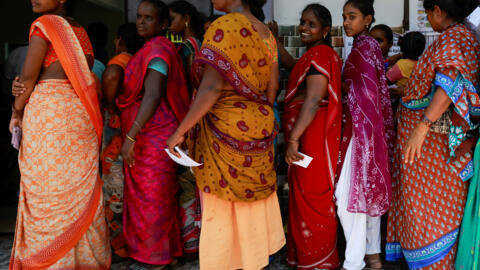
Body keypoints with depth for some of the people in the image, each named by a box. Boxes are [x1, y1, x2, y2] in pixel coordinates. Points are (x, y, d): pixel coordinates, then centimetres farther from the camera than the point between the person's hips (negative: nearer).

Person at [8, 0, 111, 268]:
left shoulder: (45, 24, -6)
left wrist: (17, 111, 8)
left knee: (46, 192, 2)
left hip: (47, 112, -7)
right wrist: (25, 86, -2)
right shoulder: (81, 31, 15)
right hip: (80, 113, 7)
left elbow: (28, 77, -7)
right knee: (79, 189, 12)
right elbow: (82, 74, 8)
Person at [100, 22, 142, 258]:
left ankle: (119, 245, 8)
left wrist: (109, 105, -15)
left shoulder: (120, 59, -9)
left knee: (115, 187, 2)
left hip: (116, 126, -7)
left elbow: (111, 75, -30)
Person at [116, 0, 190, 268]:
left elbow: (153, 96, -25)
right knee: (159, 195, 16)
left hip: (152, 135, -10)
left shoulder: (156, 50, -15)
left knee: (151, 196, 0)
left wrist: (131, 136, -27)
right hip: (150, 136, 10)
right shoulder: (153, 49, 17)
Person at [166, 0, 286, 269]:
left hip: (225, 126, -7)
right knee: (255, 198, 18)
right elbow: (272, 88, 10)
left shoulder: (225, 26, -15)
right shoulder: (266, 33, 7)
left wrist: (180, 131, -16)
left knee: (221, 206, 5)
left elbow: (211, 88, -21)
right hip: (259, 128, 7)